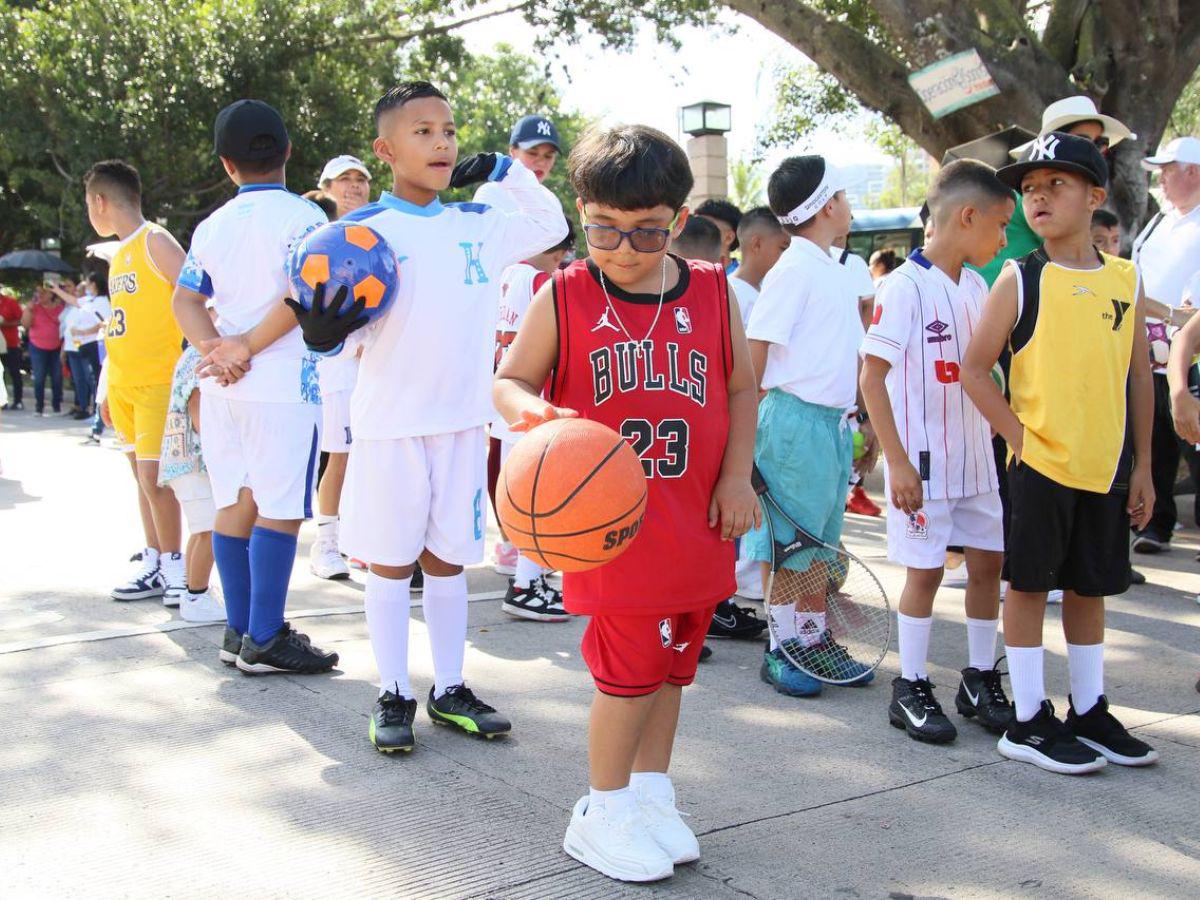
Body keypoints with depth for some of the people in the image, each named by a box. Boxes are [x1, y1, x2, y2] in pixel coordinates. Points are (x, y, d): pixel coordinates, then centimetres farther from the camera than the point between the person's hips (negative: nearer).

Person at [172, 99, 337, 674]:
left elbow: (185, 298, 6)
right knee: (279, 510, -3)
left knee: (233, 504, 11)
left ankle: (239, 631, 17)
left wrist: (213, 348, -7)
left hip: (223, 388, 7)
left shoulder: (212, 226, 13)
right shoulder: (303, 216, -6)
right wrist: (246, 346, -12)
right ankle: (264, 640, -2)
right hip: (284, 383, -7)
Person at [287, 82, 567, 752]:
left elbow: (552, 225, 24)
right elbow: (330, 338, -5)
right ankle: (394, 697, 17)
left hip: (464, 420, 4)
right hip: (391, 424, -3)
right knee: (390, 563, 6)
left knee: (448, 560, 12)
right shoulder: (362, 232, -6)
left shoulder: (480, 225, 7)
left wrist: (506, 169, 13)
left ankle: (450, 690, 22)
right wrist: (326, 320, -28)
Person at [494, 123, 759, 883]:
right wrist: (528, 409, -23)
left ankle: (652, 791, 32)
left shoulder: (712, 294, 2)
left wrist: (737, 477, -1)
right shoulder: (564, 298, -5)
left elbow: (742, 388, 9)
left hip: (696, 523, 4)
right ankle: (604, 812, 17)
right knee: (633, 665, -2)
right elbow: (510, 379, 1)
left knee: (672, 662, 14)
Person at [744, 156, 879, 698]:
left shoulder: (837, 272, 14)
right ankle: (781, 649, 10)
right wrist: (749, 429, -15)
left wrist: (863, 420, 18)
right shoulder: (794, 269, -12)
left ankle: (815, 640, 24)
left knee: (819, 540, 15)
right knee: (787, 543, 1)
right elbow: (753, 350, -14)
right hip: (796, 418, -9)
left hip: (834, 421, 9)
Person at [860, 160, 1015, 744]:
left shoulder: (976, 286, 8)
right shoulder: (906, 286, -15)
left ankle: (980, 681, 25)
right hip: (923, 460, -7)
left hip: (976, 455, 7)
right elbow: (872, 376, -18)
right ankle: (910, 690, 14)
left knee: (989, 560, 10)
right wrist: (897, 461, -22)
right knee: (925, 570, 0)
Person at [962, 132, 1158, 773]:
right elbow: (974, 368, -6)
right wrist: (1020, 438, -11)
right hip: (1039, 463, -4)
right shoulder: (1020, 280, -5)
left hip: (1106, 466, 4)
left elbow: (1139, 376, 10)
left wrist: (1141, 465, 8)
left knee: (1089, 586, 14)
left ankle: (1089, 713, 27)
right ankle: (1029, 722, 12)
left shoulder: (1125, 279, 6)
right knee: (1030, 584, 3)